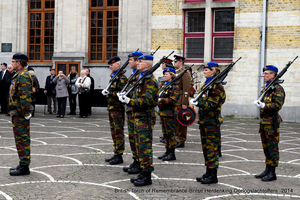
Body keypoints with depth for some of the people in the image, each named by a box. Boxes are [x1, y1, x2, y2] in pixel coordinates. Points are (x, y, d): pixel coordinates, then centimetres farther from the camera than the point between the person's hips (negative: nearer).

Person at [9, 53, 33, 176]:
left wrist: (26, 113, -23)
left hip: (20, 114, -11)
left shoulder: (23, 76, -16)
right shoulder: (18, 75, 18)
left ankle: (24, 167, -2)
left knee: (22, 139, -6)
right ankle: (23, 165, 23)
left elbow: (25, 96, -22)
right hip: (17, 114, 11)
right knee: (21, 139, 15)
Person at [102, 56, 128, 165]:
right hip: (111, 107, 10)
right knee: (113, 131, 14)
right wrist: (106, 91, 8)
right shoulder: (113, 76, 16)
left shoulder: (121, 78, -14)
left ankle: (119, 156, 0)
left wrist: (110, 93, -23)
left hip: (118, 108, -10)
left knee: (118, 132, -5)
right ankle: (116, 154, 22)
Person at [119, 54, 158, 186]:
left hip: (145, 117, -10)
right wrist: (127, 99, 10)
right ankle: (143, 173, 22)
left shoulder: (150, 80, -15)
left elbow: (147, 101, -23)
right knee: (141, 146, 14)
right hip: (138, 116, 10)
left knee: (145, 146, -7)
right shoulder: (140, 78, 17)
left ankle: (147, 176, -1)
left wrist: (129, 101, -25)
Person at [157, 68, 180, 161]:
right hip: (162, 112, 9)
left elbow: (173, 100, -20)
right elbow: (159, 96, 25)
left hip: (169, 113, -9)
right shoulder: (164, 85, 17)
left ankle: (172, 154, 2)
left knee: (170, 133, -4)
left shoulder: (174, 87, -10)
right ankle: (168, 151, 23)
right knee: (165, 133, 13)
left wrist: (161, 100, -20)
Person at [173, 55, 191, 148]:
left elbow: (186, 90, -16)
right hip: (174, 102, 9)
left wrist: (184, 103, -20)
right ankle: (176, 139, 17)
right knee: (175, 121, 10)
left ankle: (181, 141, 2)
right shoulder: (176, 73, 18)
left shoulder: (185, 74, -11)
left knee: (181, 122, -2)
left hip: (181, 103, -9)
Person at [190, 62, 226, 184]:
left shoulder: (217, 86, -12)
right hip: (204, 119, 9)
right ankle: (208, 173, 22)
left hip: (212, 120, -9)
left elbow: (213, 104, -19)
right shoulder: (206, 84, 16)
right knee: (205, 146, 13)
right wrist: (196, 100, 1)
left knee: (211, 147, -5)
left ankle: (213, 176, 1)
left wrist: (199, 103, -24)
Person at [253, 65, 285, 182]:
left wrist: (263, 105, -27)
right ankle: (267, 170, 23)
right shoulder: (265, 88, 15)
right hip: (263, 122, 9)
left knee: (272, 147, -3)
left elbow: (278, 105, -21)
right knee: (266, 147, 14)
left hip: (272, 122, -9)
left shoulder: (277, 89, -12)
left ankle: (272, 173, 3)